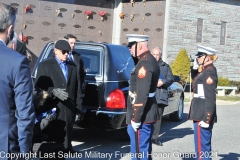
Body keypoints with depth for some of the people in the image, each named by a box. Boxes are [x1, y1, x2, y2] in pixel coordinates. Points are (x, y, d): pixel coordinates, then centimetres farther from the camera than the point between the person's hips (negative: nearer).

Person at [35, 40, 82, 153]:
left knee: (66, 138, 9)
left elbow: (77, 89, 14)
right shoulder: (44, 65, 4)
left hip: (69, 111, 4)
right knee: (53, 138, -4)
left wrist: (78, 108, 7)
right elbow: (39, 86, -5)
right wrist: (53, 91, -22)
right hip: (53, 110, -4)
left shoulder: (73, 67, 17)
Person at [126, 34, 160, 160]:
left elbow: (142, 95, -25)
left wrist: (136, 119, -22)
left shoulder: (144, 64, -19)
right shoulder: (150, 61, 14)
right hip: (147, 114, 10)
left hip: (142, 116, -10)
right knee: (145, 149, 19)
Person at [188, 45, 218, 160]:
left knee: (201, 147, -4)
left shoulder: (209, 73, -16)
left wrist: (206, 119, -23)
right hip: (201, 114, 10)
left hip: (203, 116, -10)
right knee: (205, 145, 17)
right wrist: (195, 67, 9)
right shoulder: (206, 71, 14)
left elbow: (210, 98, -21)